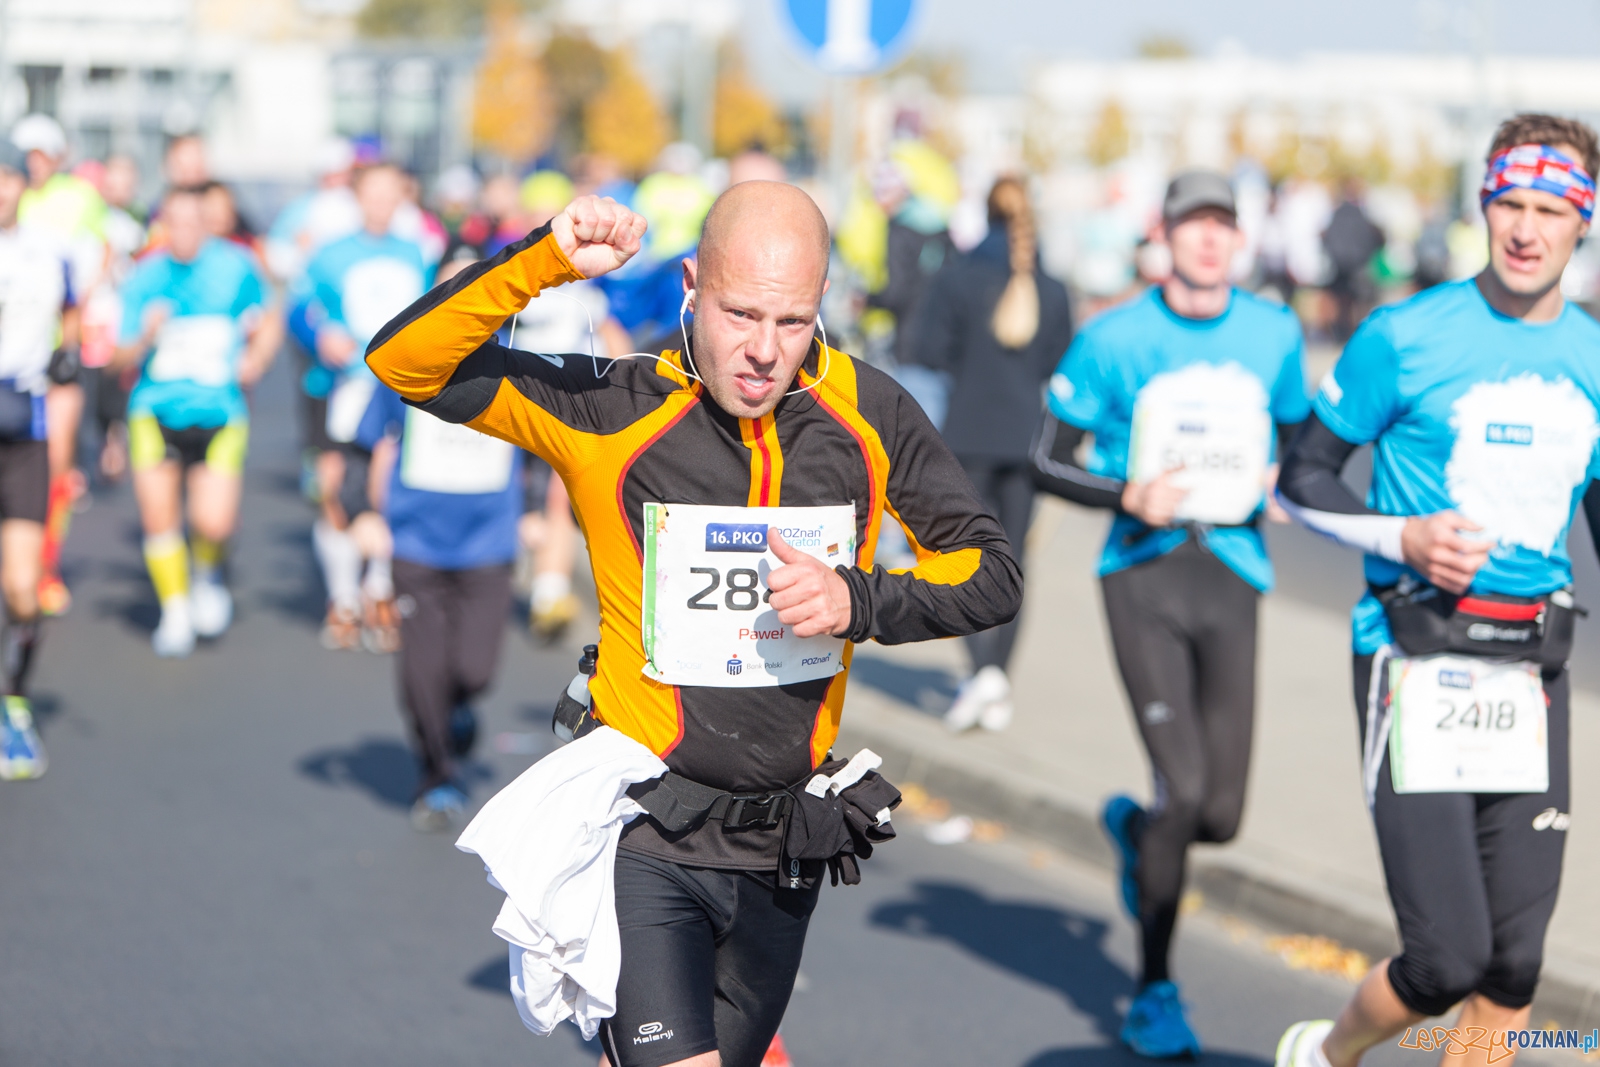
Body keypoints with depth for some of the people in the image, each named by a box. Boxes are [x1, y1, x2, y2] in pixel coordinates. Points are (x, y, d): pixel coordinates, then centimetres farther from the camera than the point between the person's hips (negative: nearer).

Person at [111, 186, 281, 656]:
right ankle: (175, 611, 18)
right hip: (155, 411, 1)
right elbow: (121, 359, 2)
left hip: (219, 415, -1)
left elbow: (270, 321, 16)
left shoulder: (235, 266, 0)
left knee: (213, 525, -13)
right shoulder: (146, 277, 1)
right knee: (157, 516, -5)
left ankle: (209, 569, 23)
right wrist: (146, 339, -18)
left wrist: (255, 360, -1)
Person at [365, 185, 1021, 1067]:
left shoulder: (865, 413, -2)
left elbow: (993, 576, 3)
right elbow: (406, 362, -15)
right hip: (645, 843, -4)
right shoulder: (614, 412, -11)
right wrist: (546, 261, -28)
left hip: (784, 852, 4)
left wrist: (858, 600, -15)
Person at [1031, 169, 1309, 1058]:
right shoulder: (1113, 341, -1)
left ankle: (1133, 827, 39)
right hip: (1144, 573, -3)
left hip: (1232, 575, 3)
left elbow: (1298, 440, 22)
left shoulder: (1274, 334, 7)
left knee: (1220, 816, -1)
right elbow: (1048, 460, 2)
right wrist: (1128, 496, -14)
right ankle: (1154, 992, 6)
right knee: (1183, 788, -13)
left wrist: (1282, 484, 0)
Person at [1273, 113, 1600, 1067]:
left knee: (1514, 966, 3)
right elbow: (1302, 478, 1)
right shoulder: (1407, 337, -4)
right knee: (1447, 961, -9)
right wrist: (1402, 536, -14)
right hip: (1418, 661, -4)